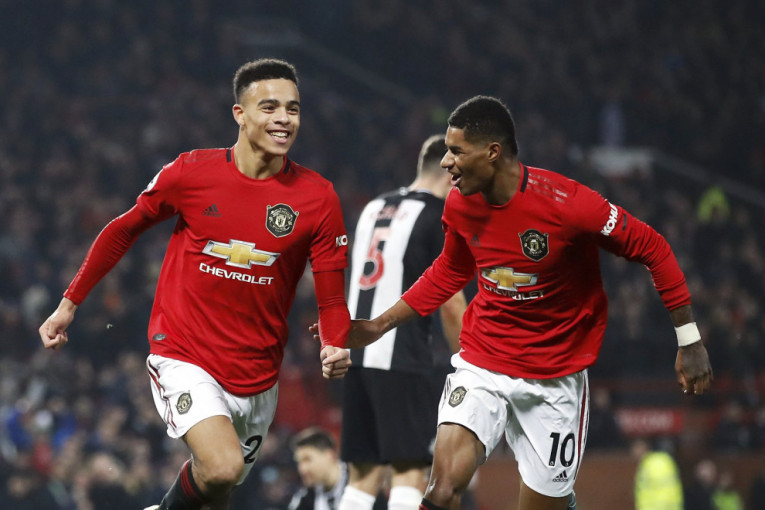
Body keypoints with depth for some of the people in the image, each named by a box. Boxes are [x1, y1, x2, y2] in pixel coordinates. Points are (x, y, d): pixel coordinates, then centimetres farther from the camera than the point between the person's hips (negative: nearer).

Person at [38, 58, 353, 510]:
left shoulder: (318, 197, -5)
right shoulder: (192, 172, -7)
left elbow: (332, 294, -1)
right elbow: (124, 230, 9)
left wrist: (336, 346, -22)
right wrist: (70, 303, 11)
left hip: (257, 378, 3)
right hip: (184, 356, -3)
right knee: (222, 468, -25)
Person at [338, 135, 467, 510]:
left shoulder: (374, 209, 17)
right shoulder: (440, 217, -6)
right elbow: (450, 305, -8)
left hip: (358, 355, 7)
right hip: (403, 359, -7)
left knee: (364, 474, 11)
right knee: (410, 471, -8)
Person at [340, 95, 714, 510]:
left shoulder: (566, 203, -21)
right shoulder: (460, 204, -4)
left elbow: (652, 249, -11)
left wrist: (689, 341, -9)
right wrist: (378, 327, 14)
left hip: (556, 378, -2)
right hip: (482, 363, 3)